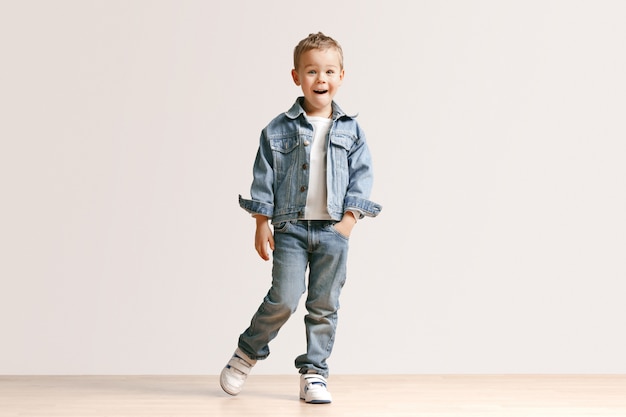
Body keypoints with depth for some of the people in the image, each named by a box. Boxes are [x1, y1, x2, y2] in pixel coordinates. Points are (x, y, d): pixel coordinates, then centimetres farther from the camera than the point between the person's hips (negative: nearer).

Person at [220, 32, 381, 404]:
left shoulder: (351, 131, 6)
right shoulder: (279, 130, 2)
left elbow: (361, 178, 5)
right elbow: (264, 179, 3)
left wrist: (349, 220, -6)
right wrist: (262, 225, -1)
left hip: (334, 230, 2)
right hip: (290, 227, -2)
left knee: (324, 306, 5)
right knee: (284, 299, -10)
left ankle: (314, 373, 15)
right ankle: (247, 353, 13)